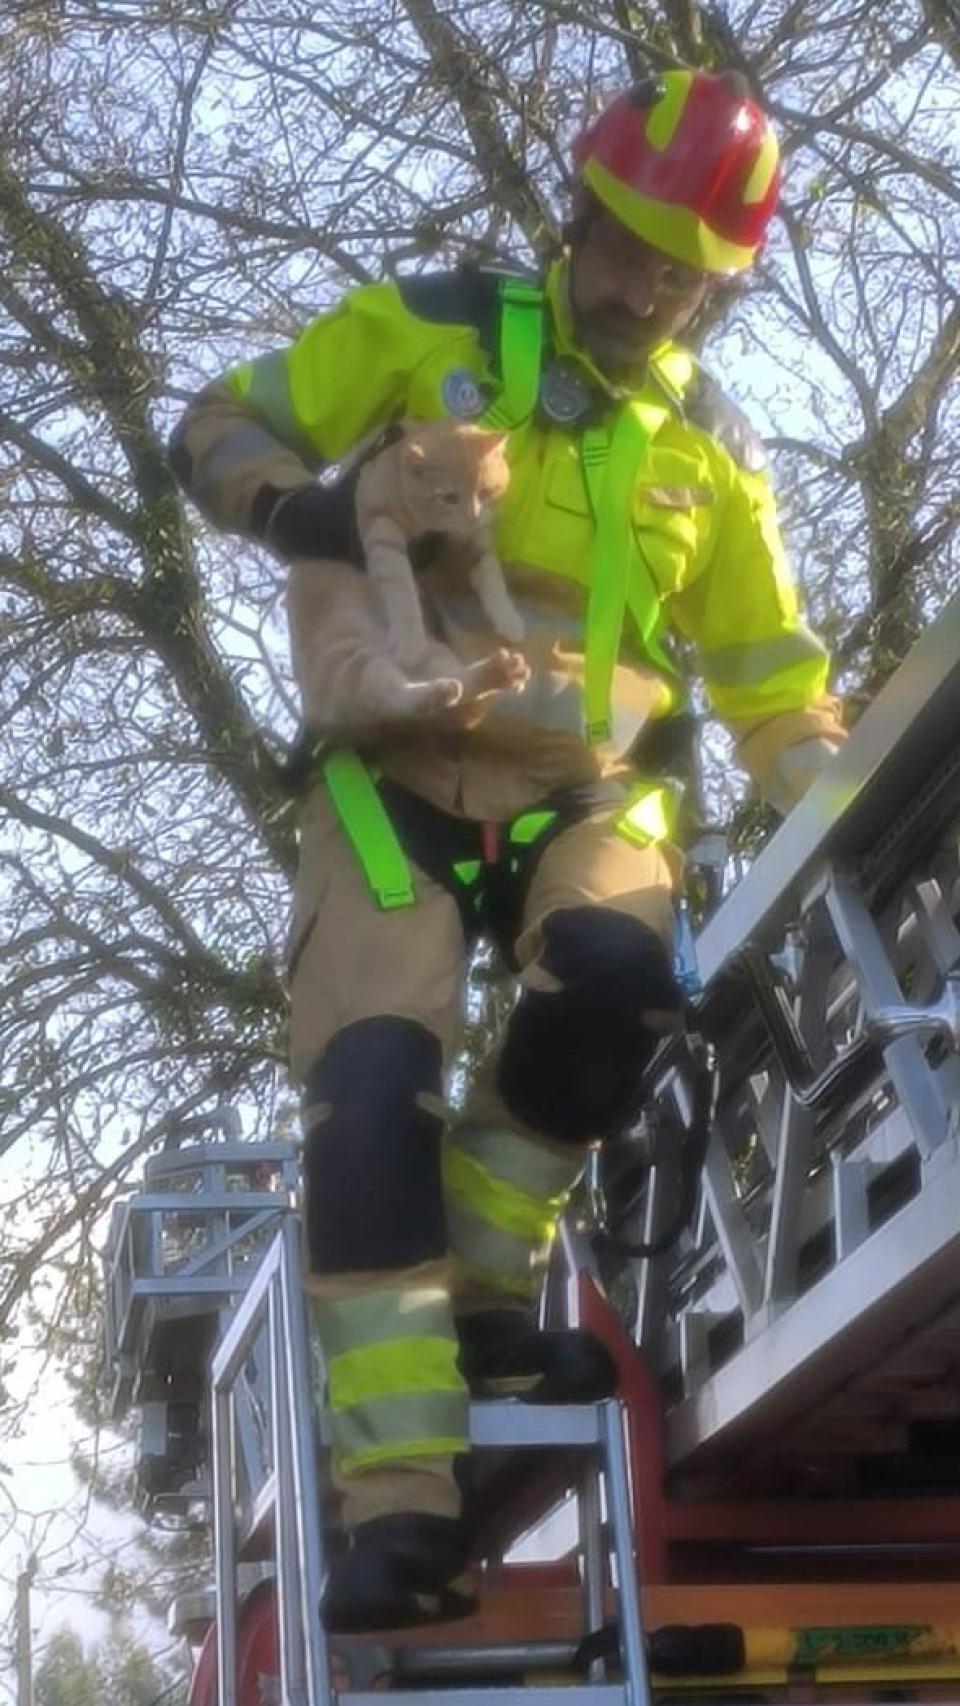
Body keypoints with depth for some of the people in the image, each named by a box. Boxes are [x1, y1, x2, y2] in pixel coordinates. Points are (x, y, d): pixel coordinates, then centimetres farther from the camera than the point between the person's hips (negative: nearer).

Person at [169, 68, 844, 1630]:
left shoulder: (710, 450, 10)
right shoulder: (430, 327, 3)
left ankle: (481, 1287, -5)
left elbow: (775, 681, 13)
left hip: (586, 793, 2)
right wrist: (299, 508, -17)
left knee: (616, 978, -31)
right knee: (371, 1078, -21)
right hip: (399, 776, -2)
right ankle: (403, 1500, -18)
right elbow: (218, 428, 5)